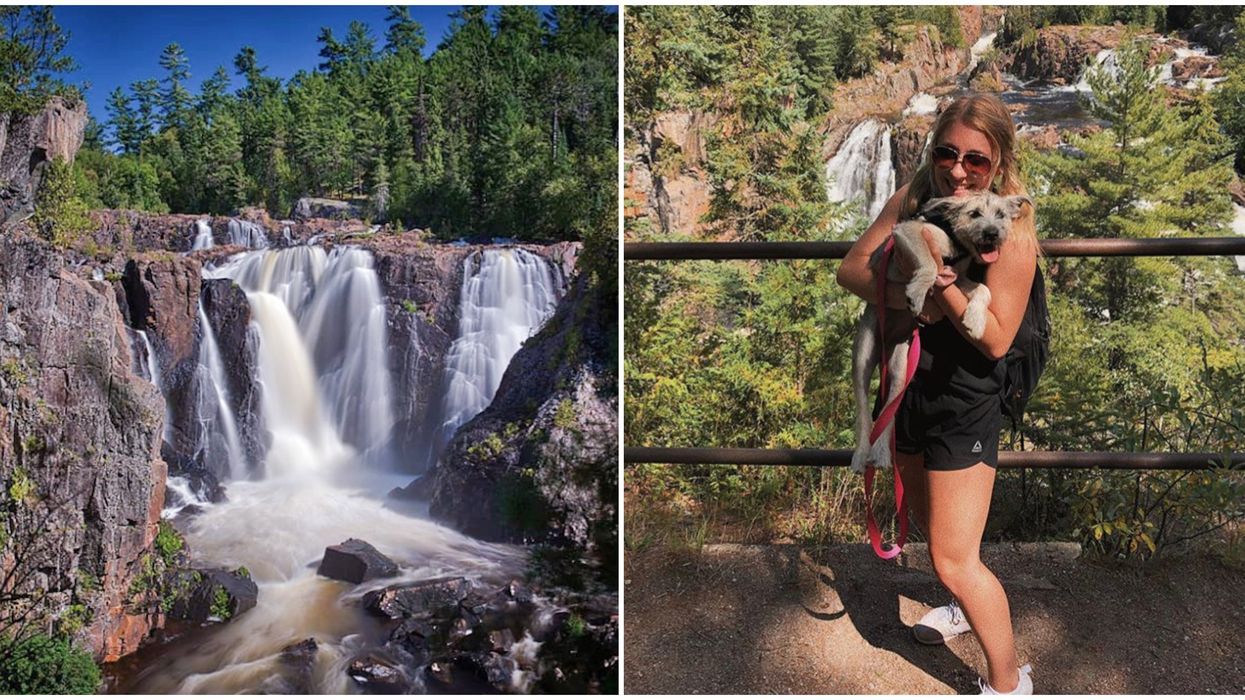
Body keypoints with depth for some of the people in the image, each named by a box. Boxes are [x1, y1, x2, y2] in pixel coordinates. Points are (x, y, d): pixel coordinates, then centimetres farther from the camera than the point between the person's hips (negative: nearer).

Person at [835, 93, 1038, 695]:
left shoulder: (1011, 229, -19)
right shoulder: (914, 198, -3)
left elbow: (996, 339, -21)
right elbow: (850, 267, -7)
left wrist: (940, 283, -34)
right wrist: (897, 291, -26)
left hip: (964, 402, -7)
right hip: (909, 385, 7)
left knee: (953, 561, -1)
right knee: (928, 520, 26)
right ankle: (970, 607, 54)